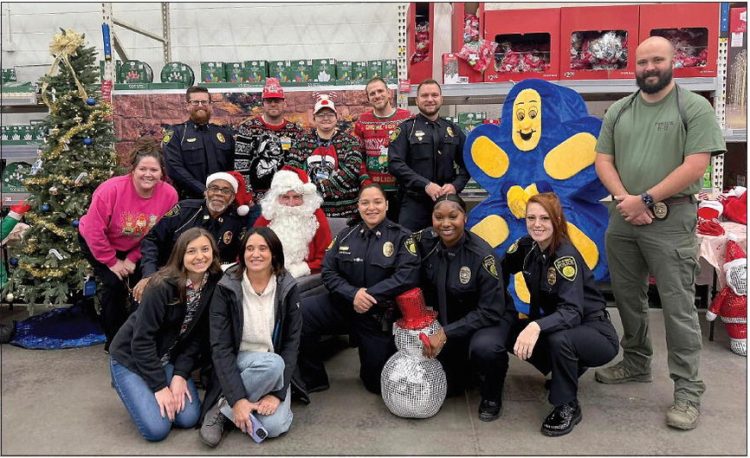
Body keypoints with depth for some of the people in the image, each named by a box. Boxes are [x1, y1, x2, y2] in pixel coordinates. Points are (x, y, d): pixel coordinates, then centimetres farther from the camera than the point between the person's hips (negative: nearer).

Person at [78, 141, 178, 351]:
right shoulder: (111, 190, -33)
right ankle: (114, 339, 5)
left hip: (134, 248, 3)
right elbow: (94, 232, -25)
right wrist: (112, 261, -17)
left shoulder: (169, 194, -24)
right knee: (113, 284, -15)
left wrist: (133, 259, -12)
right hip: (97, 244, -3)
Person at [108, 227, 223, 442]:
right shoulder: (162, 286, -27)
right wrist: (159, 386, -21)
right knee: (156, 428, -13)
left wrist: (180, 375, -12)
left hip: (169, 358, 5)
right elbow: (142, 340, -23)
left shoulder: (214, 285, -11)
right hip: (131, 357, -5)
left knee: (189, 418, -8)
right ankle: (128, 384, 14)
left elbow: (197, 335, -3)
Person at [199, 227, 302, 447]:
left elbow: (292, 342, -6)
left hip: (276, 366, 1)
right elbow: (220, 347, -15)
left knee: (275, 426, -25)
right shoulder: (227, 288, -11)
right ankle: (221, 407, -12)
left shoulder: (287, 288, -7)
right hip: (238, 363, -1)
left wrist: (277, 393, -17)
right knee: (272, 364, -34)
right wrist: (237, 398, -24)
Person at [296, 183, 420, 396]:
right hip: (343, 305, 2)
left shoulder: (401, 237, -6)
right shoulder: (346, 235, 4)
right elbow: (328, 272, -3)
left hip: (380, 314, -2)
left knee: (377, 384, 5)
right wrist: (353, 294, -22)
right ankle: (312, 379, -5)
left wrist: (370, 295, -26)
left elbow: (408, 275, -20)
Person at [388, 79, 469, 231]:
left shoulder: (454, 130, 14)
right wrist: (425, 185, -19)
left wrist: (456, 185, -7)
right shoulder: (406, 129, 2)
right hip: (414, 201, -3)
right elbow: (395, 163, -10)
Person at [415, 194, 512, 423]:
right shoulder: (426, 242, -13)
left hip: (486, 319, -4)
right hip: (446, 320, 4)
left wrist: (445, 334, -29)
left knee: (485, 348, -37)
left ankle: (491, 397, -5)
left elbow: (491, 310, -25)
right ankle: (465, 364, 35)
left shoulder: (481, 255, -26)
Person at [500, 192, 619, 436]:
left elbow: (572, 312, -37)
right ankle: (567, 370, 12)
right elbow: (502, 270, 9)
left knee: (559, 338, -38)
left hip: (594, 332, -7)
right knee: (507, 331, -10)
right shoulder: (527, 246, -7)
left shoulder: (566, 257, -26)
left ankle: (568, 407, -11)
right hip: (558, 325, 7)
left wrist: (536, 326, -54)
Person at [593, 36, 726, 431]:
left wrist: (645, 200, -14)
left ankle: (688, 390, 8)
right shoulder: (618, 111, 11)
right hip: (622, 218, 5)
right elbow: (603, 161, 7)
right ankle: (636, 364, 31)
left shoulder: (694, 107, -3)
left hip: (670, 218, -5)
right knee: (628, 298, 14)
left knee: (678, 306, -2)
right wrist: (625, 199, -9)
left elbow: (695, 165, -11)